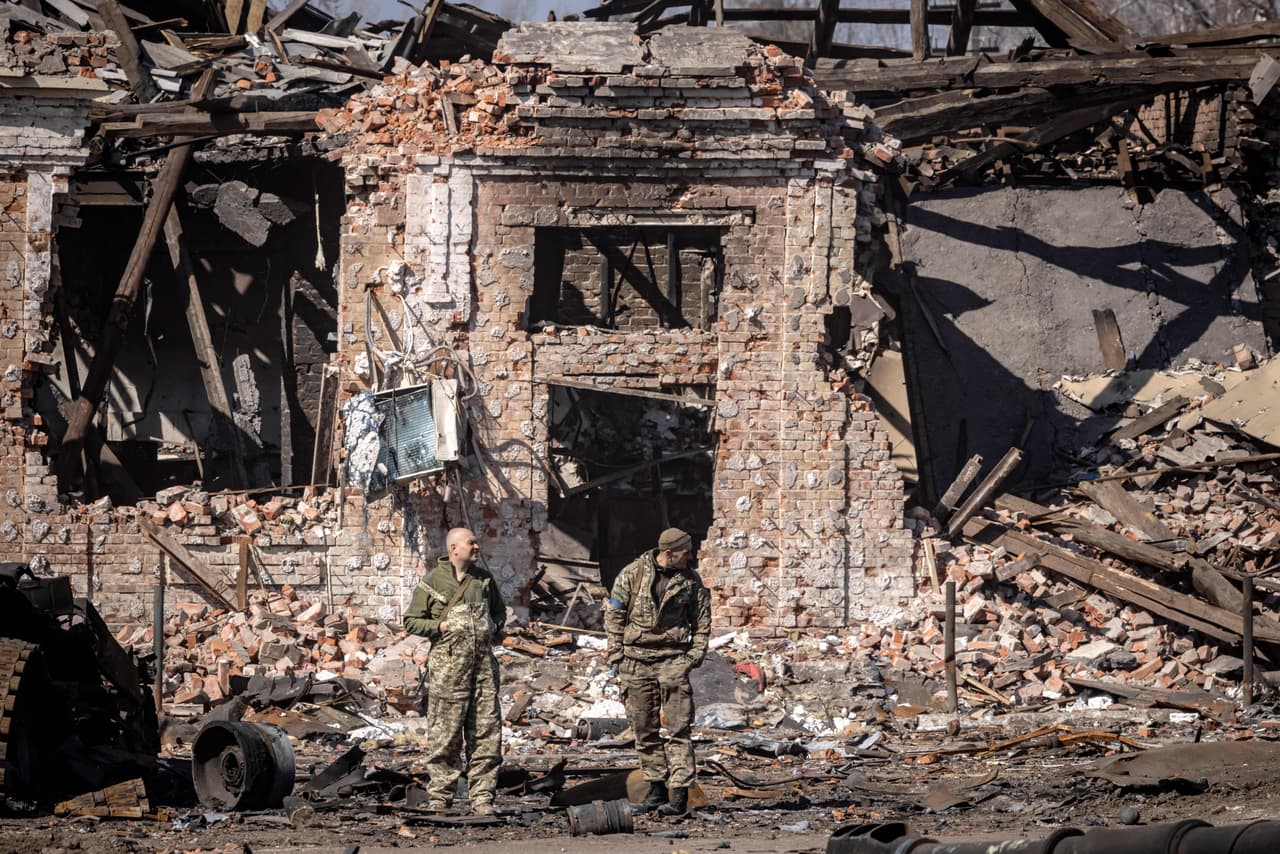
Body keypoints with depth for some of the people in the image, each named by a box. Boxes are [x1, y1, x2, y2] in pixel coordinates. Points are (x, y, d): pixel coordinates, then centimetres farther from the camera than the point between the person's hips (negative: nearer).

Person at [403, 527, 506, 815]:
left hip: (484, 661, 5)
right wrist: (441, 626, -9)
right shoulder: (432, 583, 0)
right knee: (446, 733, -4)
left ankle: (482, 797, 6)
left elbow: (499, 608, 32)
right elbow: (411, 621, 3)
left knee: (487, 731, 2)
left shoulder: (484, 579, 14)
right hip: (448, 663, -5)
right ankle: (439, 796, 1)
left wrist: (496, 629, 13)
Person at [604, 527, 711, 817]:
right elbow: (614, 614, 6)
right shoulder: (633, 573, 0)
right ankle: (656, 789, 16)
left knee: (678, 728, -9)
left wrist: (694, 657, -3)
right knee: (644, 729, 6)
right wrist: (616, 655, 1)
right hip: (636, 660, 1)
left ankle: (679, 794, -11)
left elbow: (702, 623, 10)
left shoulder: (691, 582, 3)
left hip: (673, 659, -1)